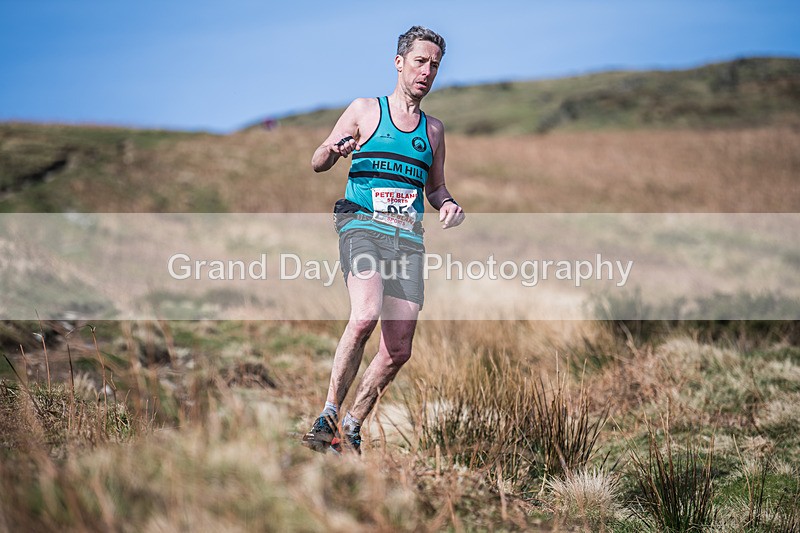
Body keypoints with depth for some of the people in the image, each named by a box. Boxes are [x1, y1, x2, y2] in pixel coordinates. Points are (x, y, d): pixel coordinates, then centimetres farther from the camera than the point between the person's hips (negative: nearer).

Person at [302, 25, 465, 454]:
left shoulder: (434, 129, 19)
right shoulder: (365, 110, 9)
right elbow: (317, 163, 11)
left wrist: (447, 205, 5)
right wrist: (333, 151, -13)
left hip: (409, 238, 5)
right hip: (362, 224, -4)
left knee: (398, 350, -1)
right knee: (364, 316, -30)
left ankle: (351, 430, 14)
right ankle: (328, 416, -22)